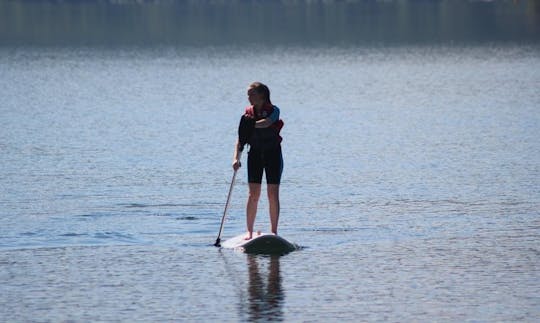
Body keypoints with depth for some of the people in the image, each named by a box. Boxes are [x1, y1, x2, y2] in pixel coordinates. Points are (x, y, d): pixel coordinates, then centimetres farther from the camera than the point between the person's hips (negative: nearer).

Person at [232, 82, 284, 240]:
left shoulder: (273, 110, -7)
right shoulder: (248, 113, 2)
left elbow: (267, 123, -30)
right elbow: (240, 139, -3)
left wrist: (252, 124, -40)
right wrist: (236, 158, -14)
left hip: (273, 153, -2)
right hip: (255, 154, 2)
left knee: (273, 194, -2)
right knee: (253, 193, -3)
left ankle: (274, 231, 4)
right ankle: (249, 231, 1)